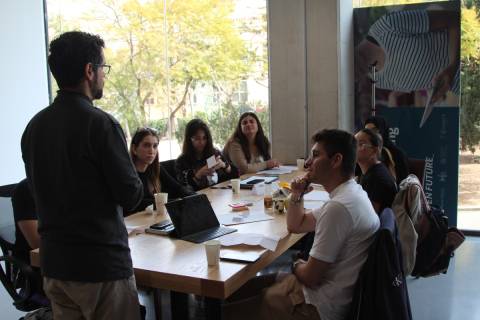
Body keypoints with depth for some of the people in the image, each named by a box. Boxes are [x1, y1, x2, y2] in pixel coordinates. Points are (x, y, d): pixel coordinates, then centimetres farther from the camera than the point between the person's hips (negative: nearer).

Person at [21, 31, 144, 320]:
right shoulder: (100, 123, -19)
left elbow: (40, 190, 10)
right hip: (101, 264, -6)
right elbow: (131, 196, -16)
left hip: (53, 264, 7)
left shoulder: (35, 126, 2)